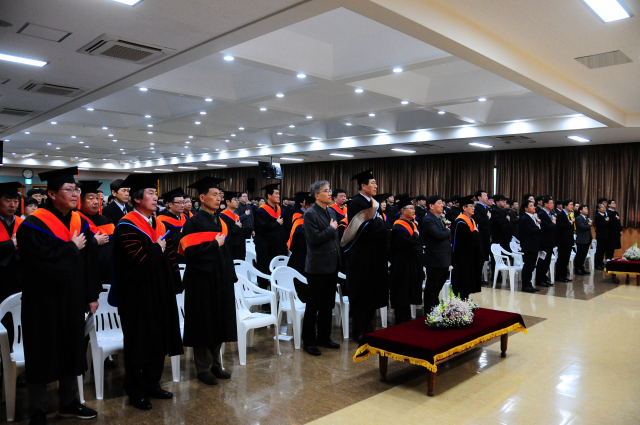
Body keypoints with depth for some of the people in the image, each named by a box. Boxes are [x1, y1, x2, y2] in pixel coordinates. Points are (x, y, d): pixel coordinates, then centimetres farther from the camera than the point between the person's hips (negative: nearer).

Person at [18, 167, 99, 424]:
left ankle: (68, 403, 33)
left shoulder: (79, 222, 5)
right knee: (43, 357, 6)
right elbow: (41, 265, -23)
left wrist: (91, 296, 7)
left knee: (71, 352, 16)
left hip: (72, 300, 6)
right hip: (44, 303, -6)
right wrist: (72, 248, -14)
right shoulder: (34, 225, -14)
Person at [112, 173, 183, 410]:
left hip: (160, 294, 8)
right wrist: (157, 249, -13)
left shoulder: (158, 225, 11)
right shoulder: (127, 227, -14)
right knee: (138, 344, 5)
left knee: (159, 340, 14)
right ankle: (135, 391, 20)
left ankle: (152, 384, 30)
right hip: (138, 296, -8)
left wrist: (173, 282, 4)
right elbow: (135, 260, -27)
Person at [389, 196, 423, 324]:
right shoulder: (399, 227, -16)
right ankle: (401, 323, 6)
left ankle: (407, 321, 25)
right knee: (402, 296, -2)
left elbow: (419, 241, 16)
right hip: (403, 267, -9)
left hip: (412, 266, 9)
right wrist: (416, 235, -9)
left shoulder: (412, 224, 13)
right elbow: (409, 244, -25)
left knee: (408, 296, 16)